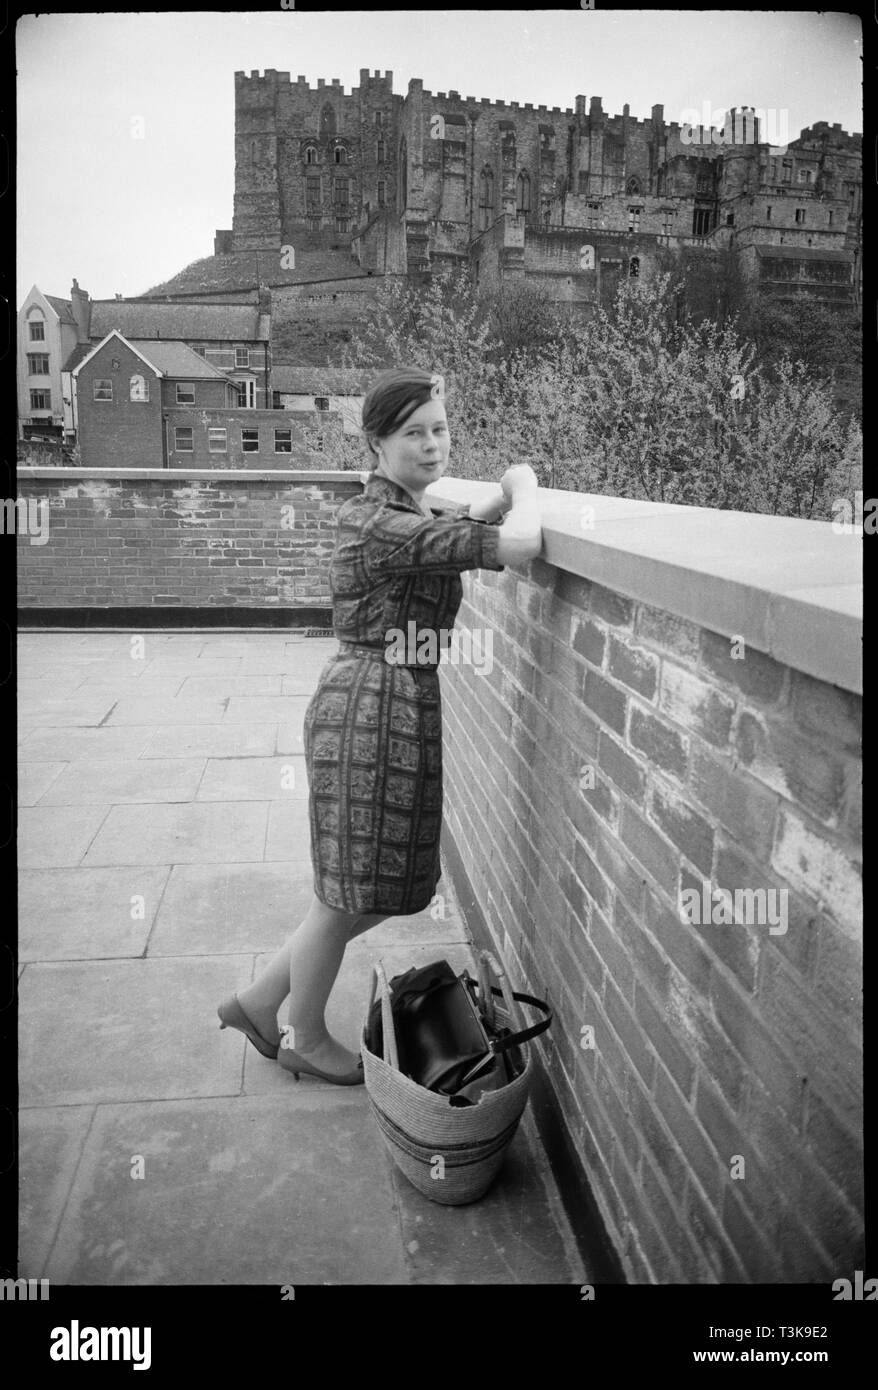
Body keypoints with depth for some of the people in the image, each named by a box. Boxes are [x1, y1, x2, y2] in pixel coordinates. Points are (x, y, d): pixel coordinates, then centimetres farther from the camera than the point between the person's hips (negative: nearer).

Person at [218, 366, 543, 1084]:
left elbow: (464, 525, 34)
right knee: (348, 895, 8)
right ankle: (305, 1040, 32)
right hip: (373, 709, -10)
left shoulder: (406, 514, 12)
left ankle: (259, 1000, 35)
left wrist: (506, 493, 16)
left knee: (381, 891, 19)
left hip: (401, 707, 10)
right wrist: (524, 486, -6)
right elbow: (517, 545, -26)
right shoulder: (382, 525, -19)